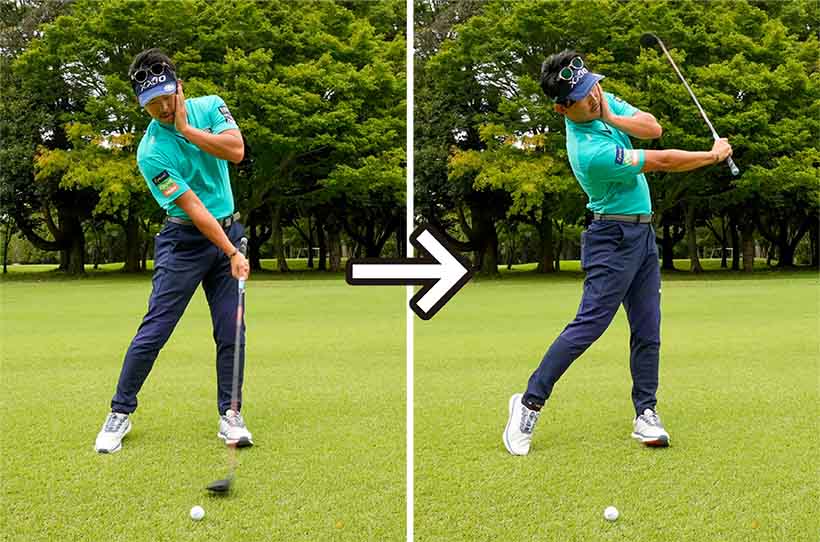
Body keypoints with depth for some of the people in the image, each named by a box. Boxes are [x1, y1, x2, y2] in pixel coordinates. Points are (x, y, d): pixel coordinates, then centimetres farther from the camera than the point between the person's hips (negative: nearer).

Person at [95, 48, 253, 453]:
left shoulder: (210, 106, -1)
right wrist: (232, 254, -23)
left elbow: (235, 151, -17)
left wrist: (186, 129, -19)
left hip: (228, 231, 4)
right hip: (184, 240, -4)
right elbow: (193, 208, -20)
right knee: (154, 329, -6)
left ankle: (230, 415, 11)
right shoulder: (150, 152, -16)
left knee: (231, 332, 0)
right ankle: (120, 413, 8)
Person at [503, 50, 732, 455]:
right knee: (589, 324, -13)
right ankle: (529, 403, -6)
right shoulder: (590, 151, -26)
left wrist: (611, 117, -20)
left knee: (648, 331, 6)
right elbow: (662, 162, -17)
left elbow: (653, 129, -3)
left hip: (642, 234, 9)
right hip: (614, 237, -9)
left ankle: (646, 414, 10)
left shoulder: (601, 99, 2)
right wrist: (715, 155, -4)